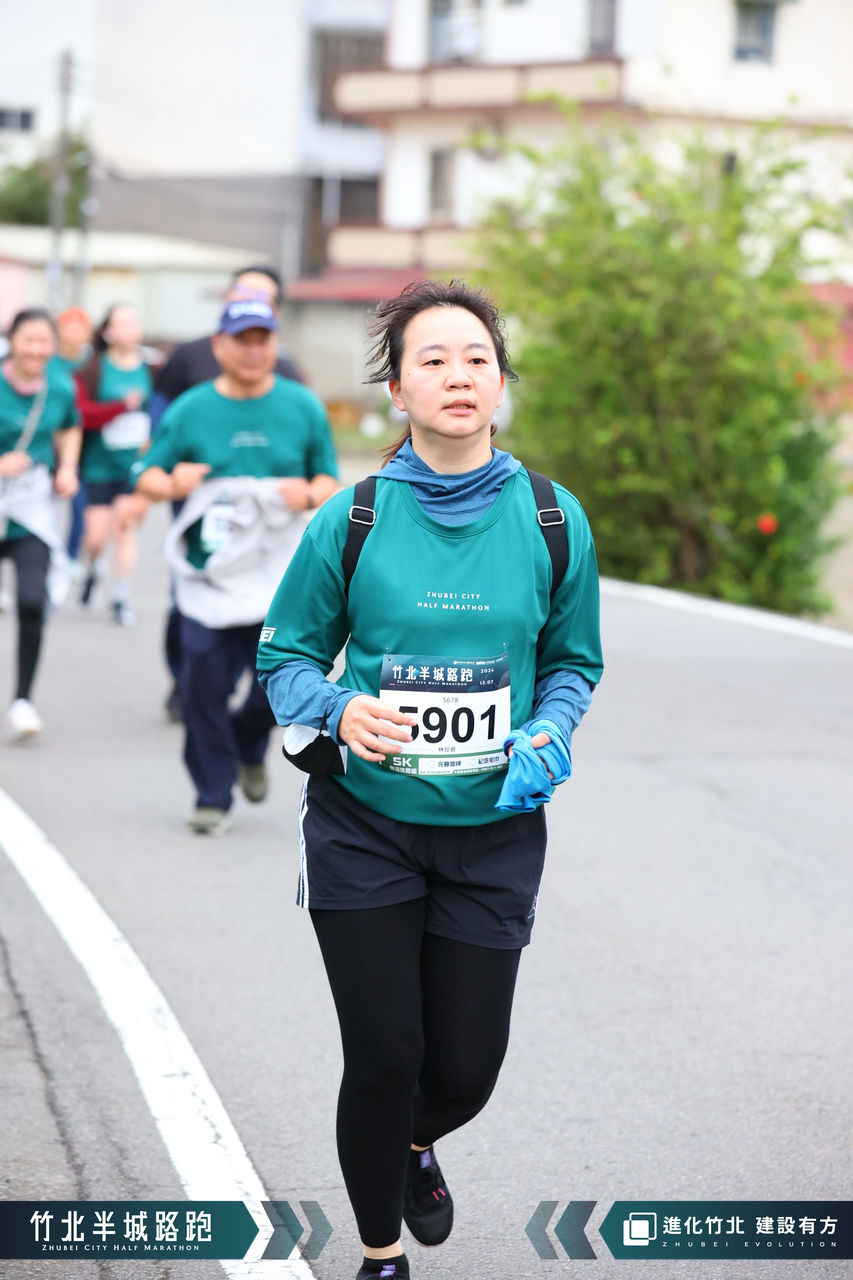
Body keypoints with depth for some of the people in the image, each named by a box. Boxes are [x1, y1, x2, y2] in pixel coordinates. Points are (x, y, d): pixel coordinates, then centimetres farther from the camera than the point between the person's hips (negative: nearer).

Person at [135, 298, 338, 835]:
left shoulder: (303, 406, 6)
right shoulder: (190, 410, 4)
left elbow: (328, 477, 12)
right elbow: (147, 476, 7)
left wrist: (309, 494, -11)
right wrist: (171, 483, -16)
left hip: (277, 571, 1)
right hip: (208, 571, 0)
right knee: (205, 687, -4)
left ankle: (249, 747, 30)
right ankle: (213, 796, 10)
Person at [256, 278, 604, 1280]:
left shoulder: (551, 521, -2)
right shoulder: (352, 519, -7)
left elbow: (573, 662, 10)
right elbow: (285, 655, 2)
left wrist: (549, 736, -10)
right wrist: (341, 713, -19)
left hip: (493, 828, 2)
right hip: (364, 827, -1)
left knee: (465, 1068, 5)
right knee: (384, 1058, 0)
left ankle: (416, 1144, 44)